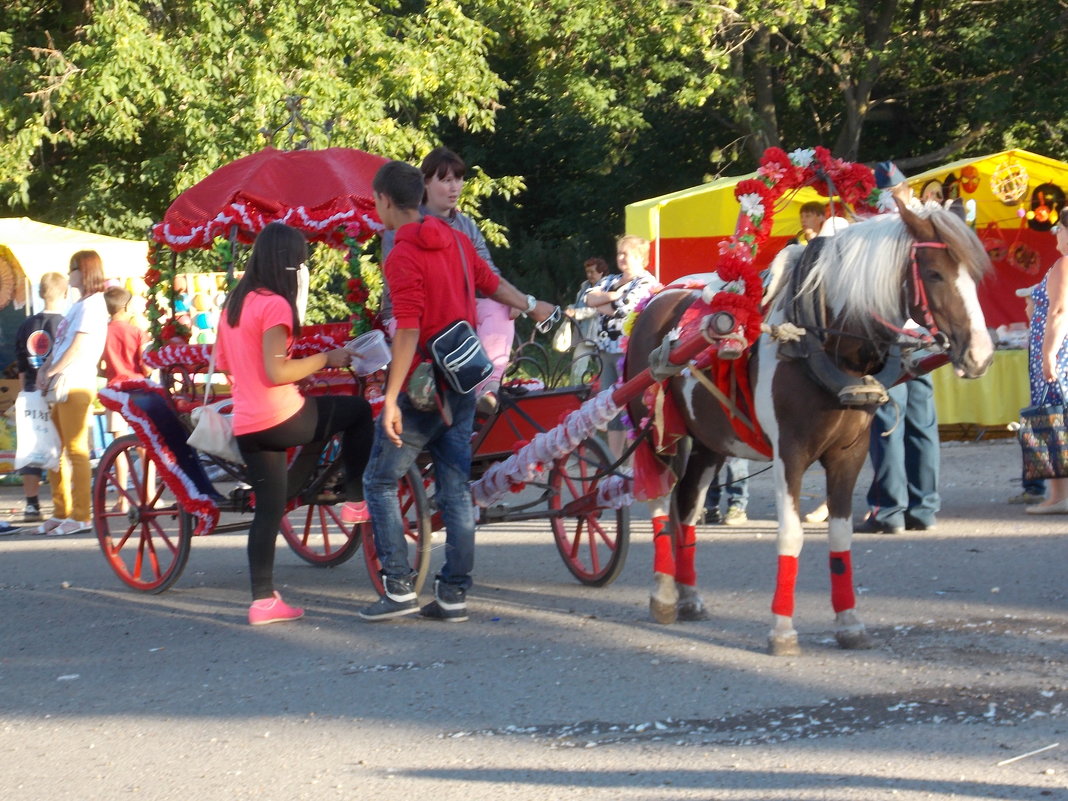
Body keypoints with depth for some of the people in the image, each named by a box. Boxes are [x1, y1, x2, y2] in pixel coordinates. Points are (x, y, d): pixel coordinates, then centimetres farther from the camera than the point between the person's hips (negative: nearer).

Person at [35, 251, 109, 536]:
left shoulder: (92, 304, -9)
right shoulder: (79, 306, 21)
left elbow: (77, 348, -16)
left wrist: (51, 372, -11)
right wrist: (44, 369, 7)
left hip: (76, 385, -10)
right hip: (63, 386, 10)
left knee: (76, 450, -9)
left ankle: (81, 516, -8)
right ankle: (62, 513, 16)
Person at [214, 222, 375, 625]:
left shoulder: (234, 303, 12)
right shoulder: (275, 305, -14)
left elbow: (223, 363, 20)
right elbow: (275, 372, -20)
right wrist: (326, 359, -11)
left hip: (245, 425, 8)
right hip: (281, 418, -8)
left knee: (268, 509, 12)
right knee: (358, 410, 11)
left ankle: (263, 600, 11)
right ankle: (355, 500, 13)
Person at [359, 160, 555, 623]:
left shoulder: (403, 256, -16)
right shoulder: (455, 241, 6)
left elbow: (408, 332, -22)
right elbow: (492, 284, 18)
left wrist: (391, 399, -22)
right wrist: (534, 307, 34)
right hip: (462, 385, 7)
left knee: (381, 483, 4)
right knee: (455, 490, 9)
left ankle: (399, 589, 0)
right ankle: (454, 594, 10)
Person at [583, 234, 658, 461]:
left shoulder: (646, 283, -6)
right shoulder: (611, 280, 19)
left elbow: (622, 308, -17)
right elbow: (590, 298, 3)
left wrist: (600, 305, 0)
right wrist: (613, 295, -10)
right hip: (607, 350, 8)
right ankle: (614, 458, 14)